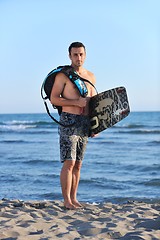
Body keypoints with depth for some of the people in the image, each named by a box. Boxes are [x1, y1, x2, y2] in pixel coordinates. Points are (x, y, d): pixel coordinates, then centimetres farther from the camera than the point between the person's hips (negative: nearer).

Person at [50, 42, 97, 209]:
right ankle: (66, 201, -4)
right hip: (69, 121, -6)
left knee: (78, 164, 8)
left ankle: (73, 198, 14)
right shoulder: (63, 75, -3)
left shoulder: (90, 76, 16)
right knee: (69, 163, -9)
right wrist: (76, 102, -17)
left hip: (85, 123, 6)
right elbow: (53, 99, -9)